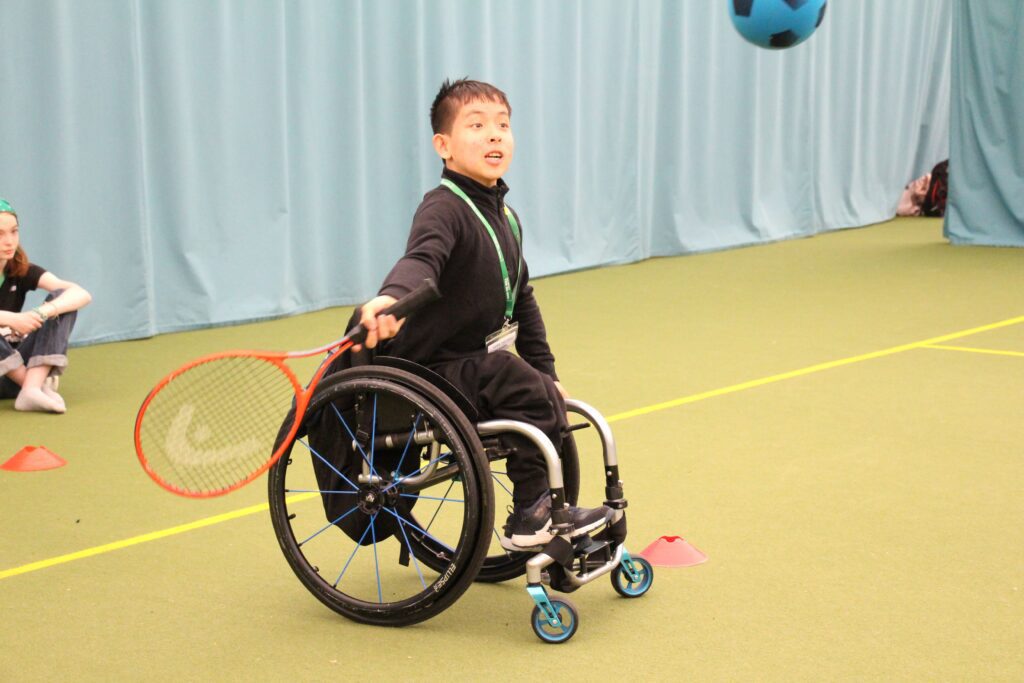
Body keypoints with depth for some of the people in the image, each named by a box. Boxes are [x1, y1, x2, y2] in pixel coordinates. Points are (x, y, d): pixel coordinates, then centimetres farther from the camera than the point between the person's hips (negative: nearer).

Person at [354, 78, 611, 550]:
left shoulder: (504, 215, 12)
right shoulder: (444, 208, -18)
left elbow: (521, 300, 20)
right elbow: (421, 260, -39)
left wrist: (546, 370, 18)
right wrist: (391, 297, -61)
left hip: (477, 361, 10)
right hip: (432, 369, -9)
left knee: (550, 396, 2)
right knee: (530, 393, -24)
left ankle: (550, 516, 16)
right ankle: (529, 516, -11)